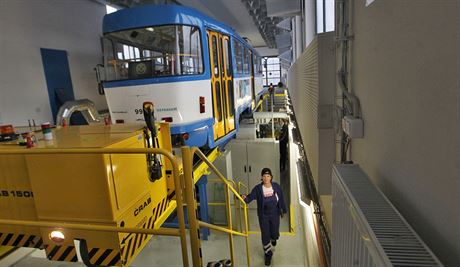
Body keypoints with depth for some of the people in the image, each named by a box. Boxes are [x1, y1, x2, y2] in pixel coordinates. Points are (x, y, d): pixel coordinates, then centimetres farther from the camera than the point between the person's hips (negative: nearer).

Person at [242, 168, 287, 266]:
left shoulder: (276, 187, -9)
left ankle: (273, 238, 54)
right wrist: (245, 198, -45)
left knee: (274, 234, 14)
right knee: (265, 236, 5)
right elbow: (250, 197, -22)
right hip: (263, 216, -1)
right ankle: (268, 254, 29)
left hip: (275, 215, 1)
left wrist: (284, 210, 10)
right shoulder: (258, 188, -14)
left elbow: (281, 199, 2)